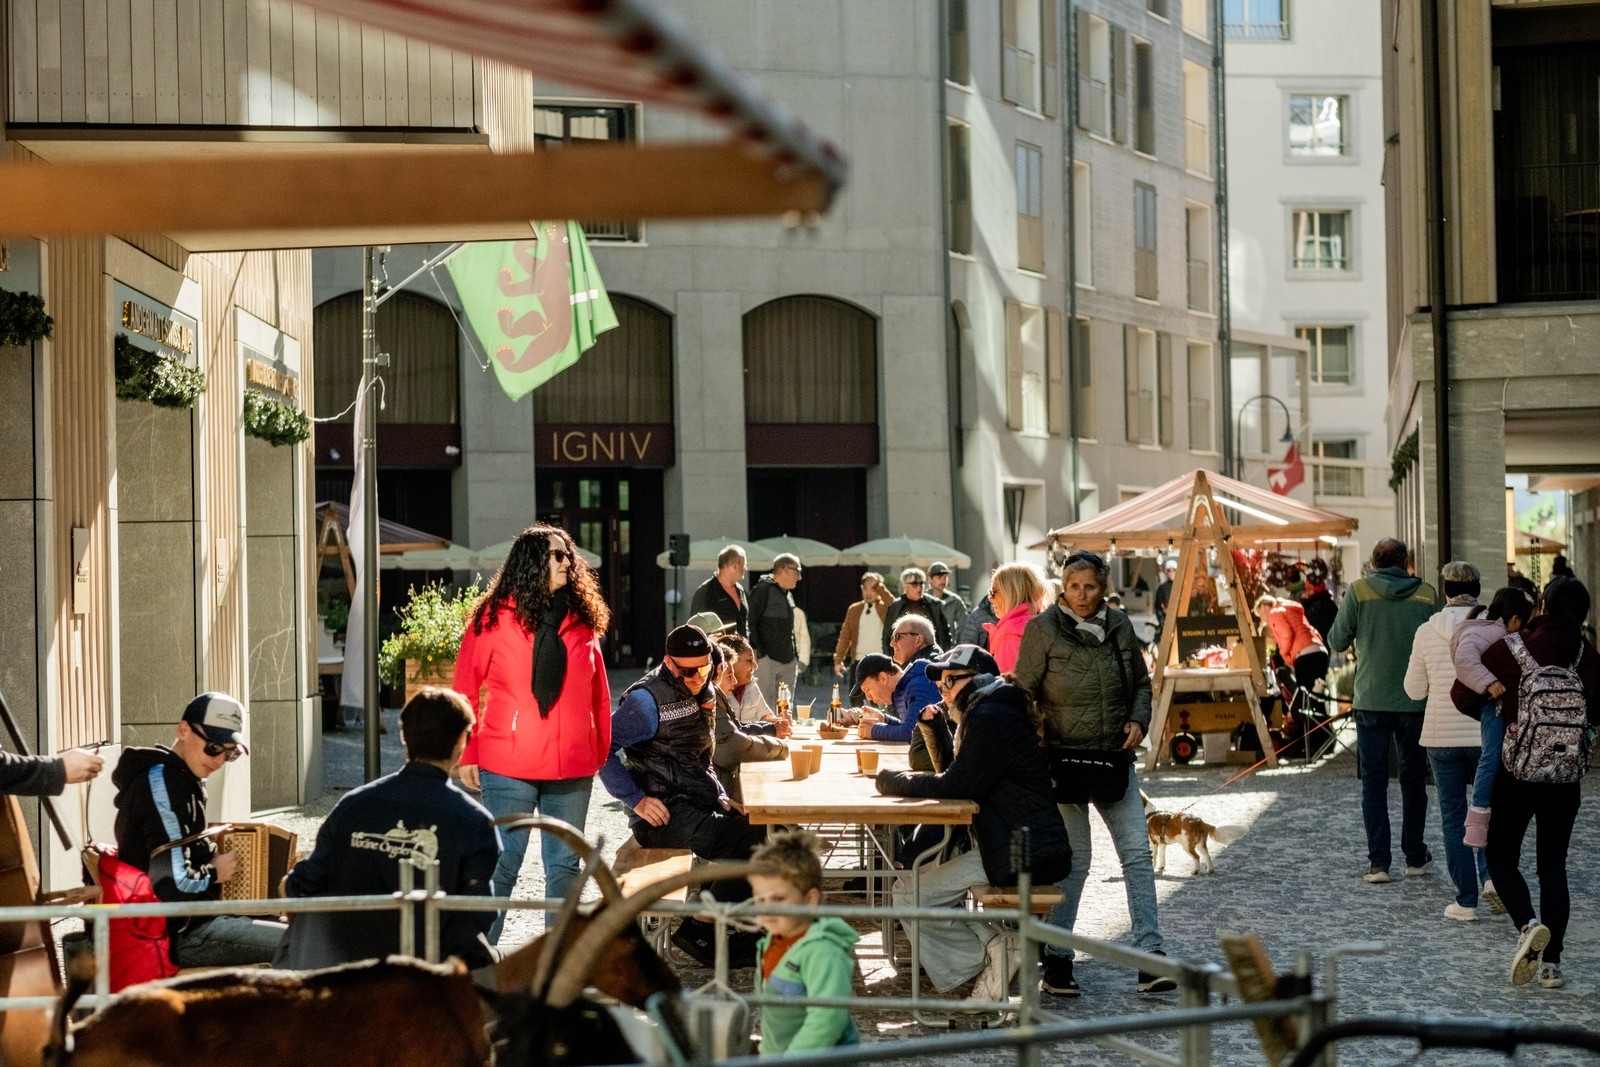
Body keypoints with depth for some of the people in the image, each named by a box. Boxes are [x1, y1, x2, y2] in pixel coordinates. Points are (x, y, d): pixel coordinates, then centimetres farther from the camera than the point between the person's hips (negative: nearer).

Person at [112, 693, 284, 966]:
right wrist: (215, 872, -10)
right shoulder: (161, 783, -19)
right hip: (180, 936, -11)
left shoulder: (179, 779, 13)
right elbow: (173, 885, -27)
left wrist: (212, 859, 8)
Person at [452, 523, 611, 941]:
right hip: (508, 765, -4)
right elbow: (464, 690, 0)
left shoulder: (581, 620, 8)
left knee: (564, 863, 10)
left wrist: (601, 750, 7)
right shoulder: (494, 619, -3)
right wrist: (466, 754, -3)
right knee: (503, 862, -2)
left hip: (573, 766, 4)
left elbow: (598, 694, 12)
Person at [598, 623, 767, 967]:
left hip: (699, 806, 8)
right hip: (665, 813, -8)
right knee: (744, 841, -26)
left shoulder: (705, 694, 16)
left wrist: (720, 797, 12)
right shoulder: (648, 699, -11)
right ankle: (699, 933, -13)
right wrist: (636, 799, -19)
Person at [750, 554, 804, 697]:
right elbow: (751, 623, -12)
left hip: (788, 661, 8)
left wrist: (795, 656, 19)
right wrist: (756, 653, -17)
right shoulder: (763, 590, -7)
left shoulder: (788, 594, 18)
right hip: (767, 659, -8)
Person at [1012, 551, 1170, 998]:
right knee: (1073, 858, -2)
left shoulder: (1119, 626, 6)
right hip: (1063, 759, -4)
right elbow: (1023, 694, -4)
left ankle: (1149, 959, -3)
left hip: (1114, 759, 4)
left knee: (1138, 853, -3)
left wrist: (1138, 721, -2)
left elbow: (1141, 683, 17)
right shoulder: (1043, 629, -6)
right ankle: (1055, 962, 10)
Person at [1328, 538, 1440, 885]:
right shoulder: (1426, 595, -3)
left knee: (1374, 781, 5)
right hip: (1415, 701, 1)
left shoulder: (1358, 591, -6)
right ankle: (1415, 856, 21)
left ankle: (1378, 862, -1)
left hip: (1371, 701, -1)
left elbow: (1337, 642, 0)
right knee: (1413, 778, 15)